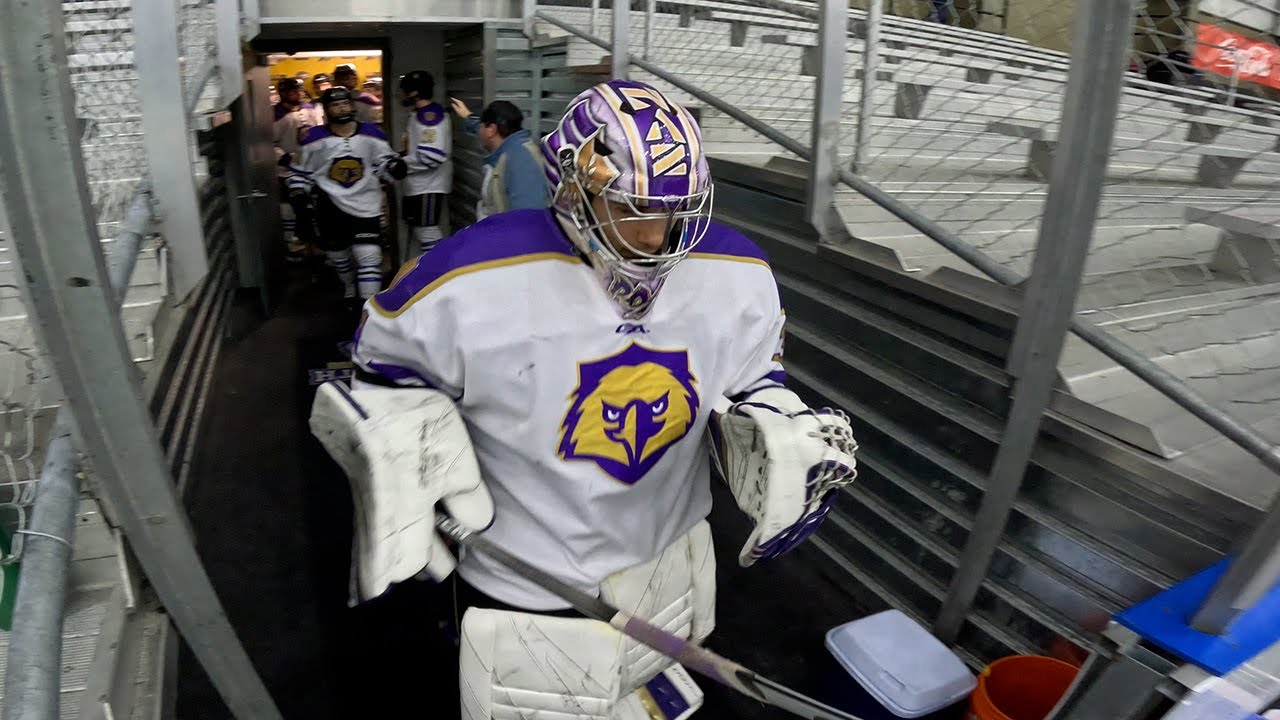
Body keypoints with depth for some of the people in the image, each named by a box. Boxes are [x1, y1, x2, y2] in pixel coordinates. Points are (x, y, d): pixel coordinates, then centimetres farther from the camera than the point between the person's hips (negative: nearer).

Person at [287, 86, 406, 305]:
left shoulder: (371, 134, -2)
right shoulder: (315, 139, -4)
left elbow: (385, 163, 8)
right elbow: (299, 170, 8)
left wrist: (395, 166, -13)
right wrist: (299, 194, -2)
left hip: (366, 206, -1)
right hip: (331, 206, 1)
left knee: (369, 256, -11)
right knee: (338, 254, 15)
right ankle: (350, 289, 44)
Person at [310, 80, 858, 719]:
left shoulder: (736, 276, -11)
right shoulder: (477, 278, -24)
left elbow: (750, 381, 6)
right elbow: (392, 363, -6)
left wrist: (788, 446, -10)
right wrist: (407, 466, -16)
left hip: (669, 568, 4)